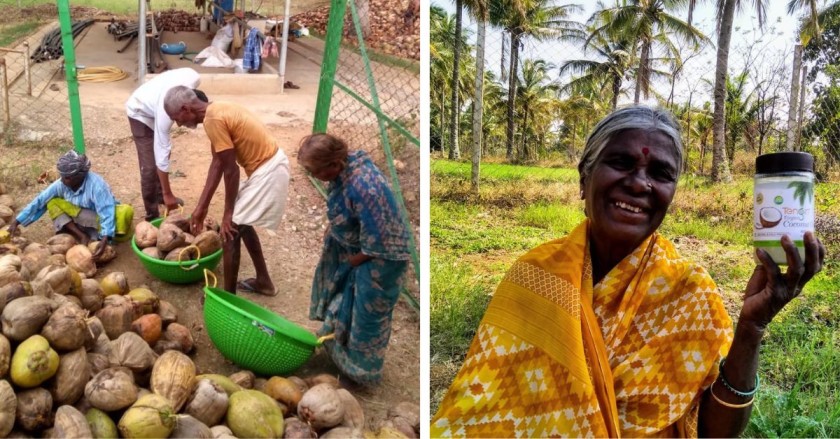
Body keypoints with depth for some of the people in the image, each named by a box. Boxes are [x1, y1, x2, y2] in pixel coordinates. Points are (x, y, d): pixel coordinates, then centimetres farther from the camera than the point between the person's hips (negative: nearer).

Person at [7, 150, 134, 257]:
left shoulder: (96, 185, -29)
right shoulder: (61, 184, -13)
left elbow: (107, 212, -36)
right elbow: (39, 202, -7)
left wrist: (104, 240, -47)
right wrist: (16, 222, -10)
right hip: (82, 220, 6)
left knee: (126, 212, -35)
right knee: (52, 203, -14)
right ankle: (82, 237, -20)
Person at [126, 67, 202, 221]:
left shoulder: (193, 79, -32)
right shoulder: (165, 112, -43)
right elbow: (161, 154, -36)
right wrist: (168, 194, -31)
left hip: (151, 103, 7)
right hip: (140, 113, -7)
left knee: (164, 149, 20)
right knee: (150, 167, -11)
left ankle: (159, 195, 40)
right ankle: (152, 215, 1)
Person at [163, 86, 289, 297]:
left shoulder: (213, 120, -21)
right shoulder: (216, 112, 10)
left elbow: (231, 170, -19)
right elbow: (217, 163, 12)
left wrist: (228, 212, -8)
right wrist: (201, 207, 13)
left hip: (267, 172, -10)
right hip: (270, 165, 10)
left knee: (230, 230, 0)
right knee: (241, 222, 23)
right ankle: (263, 280, 33)